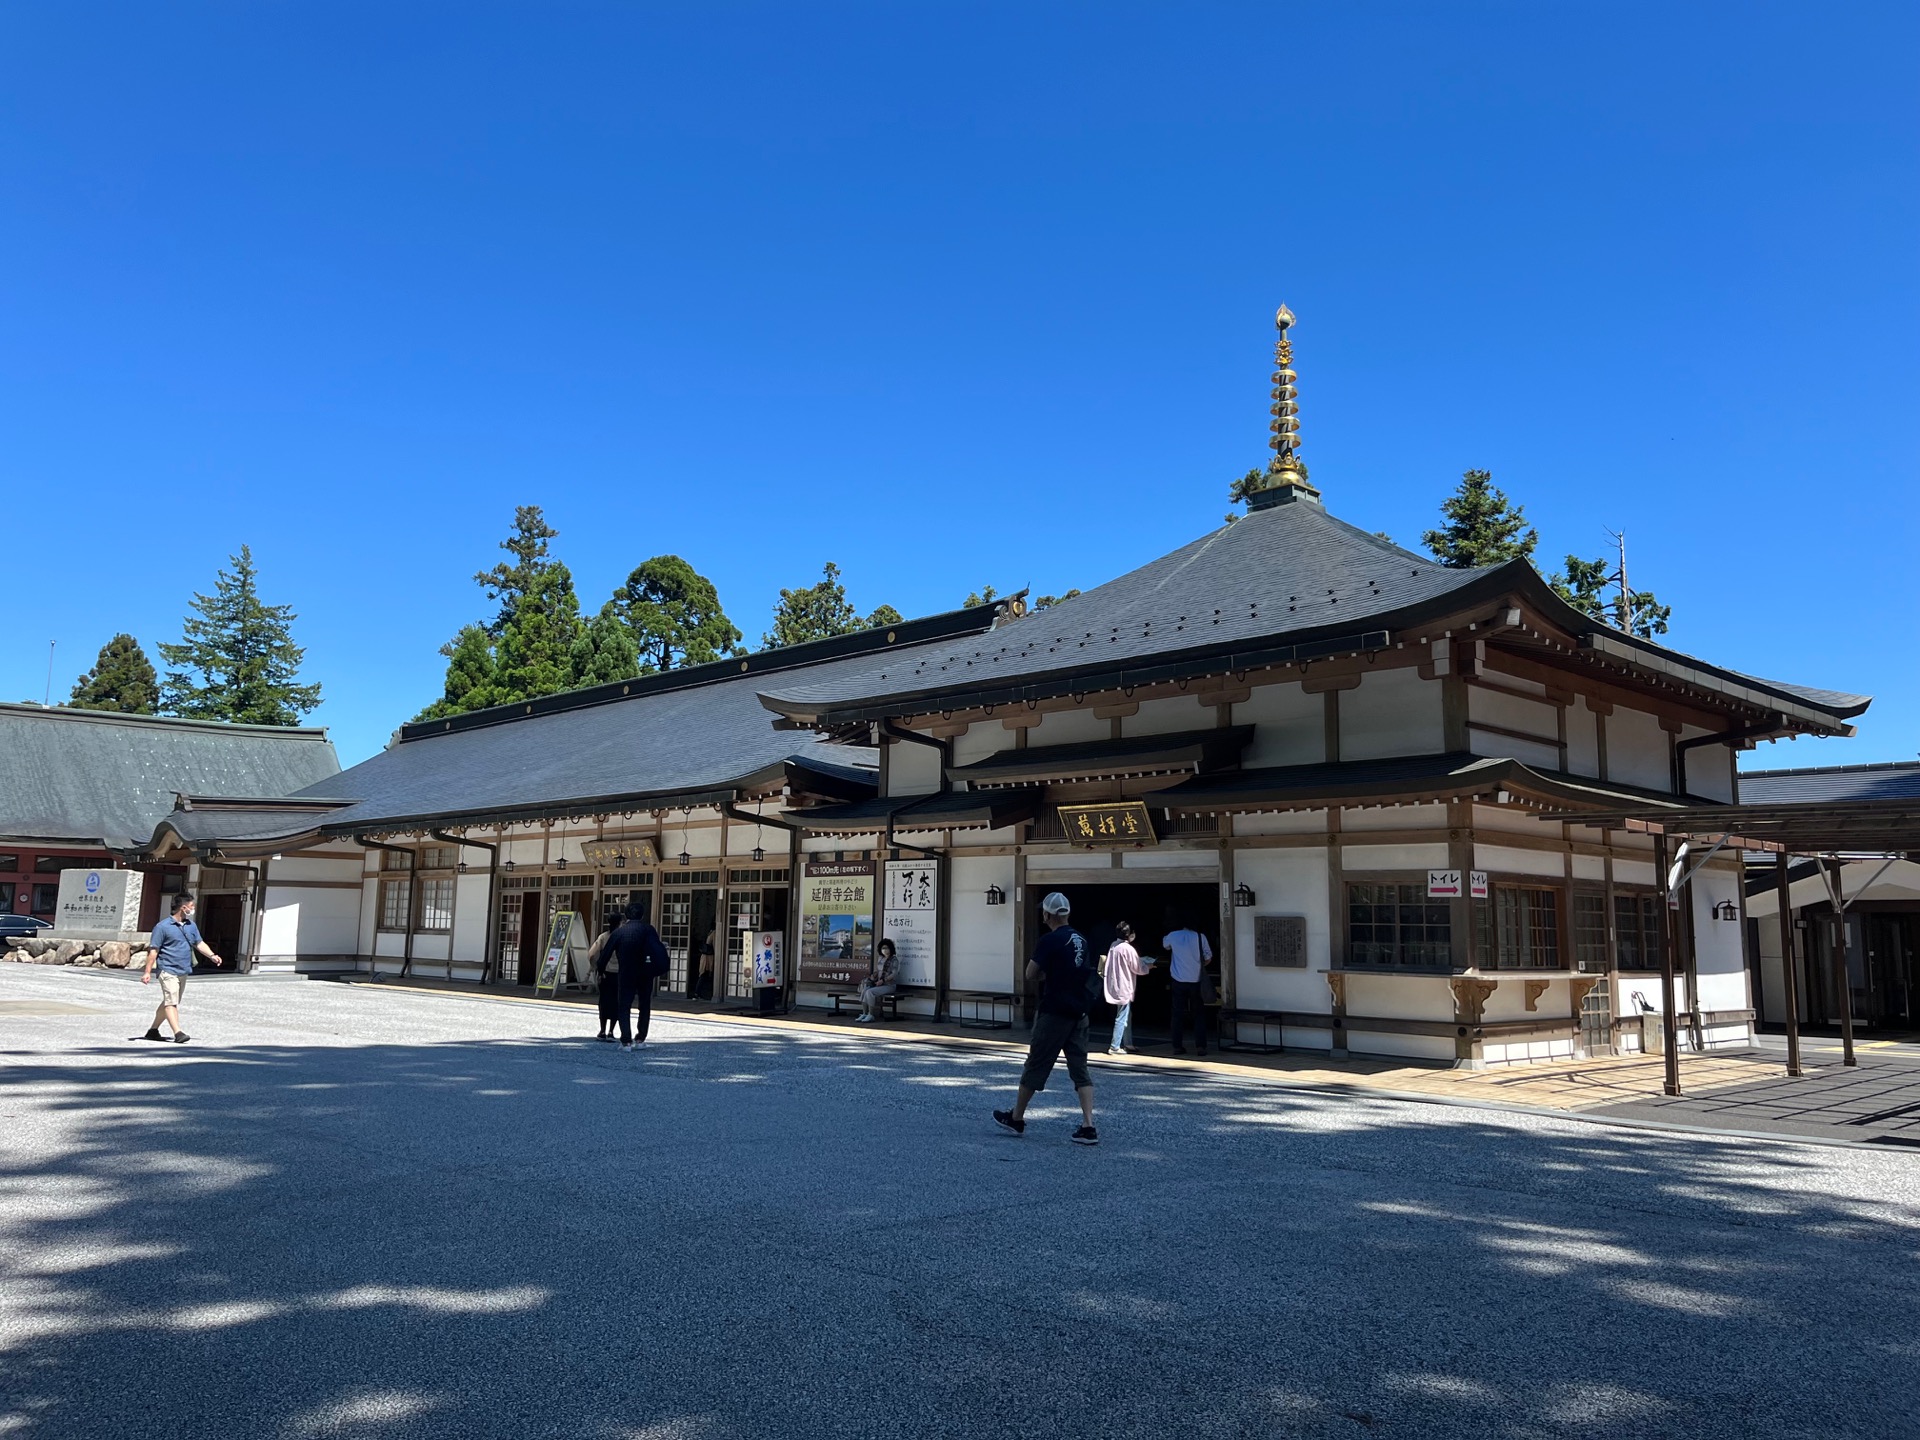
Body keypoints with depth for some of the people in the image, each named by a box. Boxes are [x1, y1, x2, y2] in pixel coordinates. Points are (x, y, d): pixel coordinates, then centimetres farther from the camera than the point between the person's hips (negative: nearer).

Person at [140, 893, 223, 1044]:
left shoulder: (191, 925, 12)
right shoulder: (163, 927, -8)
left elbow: (199, 943, 16)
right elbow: (153, 950, -8)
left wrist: (212, 955, -2)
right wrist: (147, 972, -11)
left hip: (183, 971, 7)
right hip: (168, 970, -7)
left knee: (169, 1003, 15)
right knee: (171, 1002, -13)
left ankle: (153, 1030, 28)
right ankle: (178, 1033, -21)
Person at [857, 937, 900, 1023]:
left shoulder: (894, 960, -7)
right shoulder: (880, 959, 15)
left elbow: (894, 974, -15)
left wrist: (883, 980, -23)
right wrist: (873, 975, 0)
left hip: (889, 985, -7)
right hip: (879, 984, 7)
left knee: (870, 992, -27)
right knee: (864, 990, -14)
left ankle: (871, 1015, -21)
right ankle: (864, 1014, -11)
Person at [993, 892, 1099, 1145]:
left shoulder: (1050, 940, -14)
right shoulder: (1081, 939, 10)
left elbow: (1030, 975, -11)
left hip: (1054, 1013, -7)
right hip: (1079, 1014, 7)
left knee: (1035, 1065, 6)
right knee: (1080, 1069, 6)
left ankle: (1016, 1118, 20)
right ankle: (1088, 1127, -3)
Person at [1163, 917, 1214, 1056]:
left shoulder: (1173, 936, -1)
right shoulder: (1200, 937, -7)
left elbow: (1166, 946, 21)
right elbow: (1208, 958, 0)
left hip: (1179, 982, 1)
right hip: (1196, 981, -1)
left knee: (1178, 1014, 8)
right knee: (1199, 1014, 7)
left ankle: (1177, 1046, 7)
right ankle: (1201, 1046, 1)